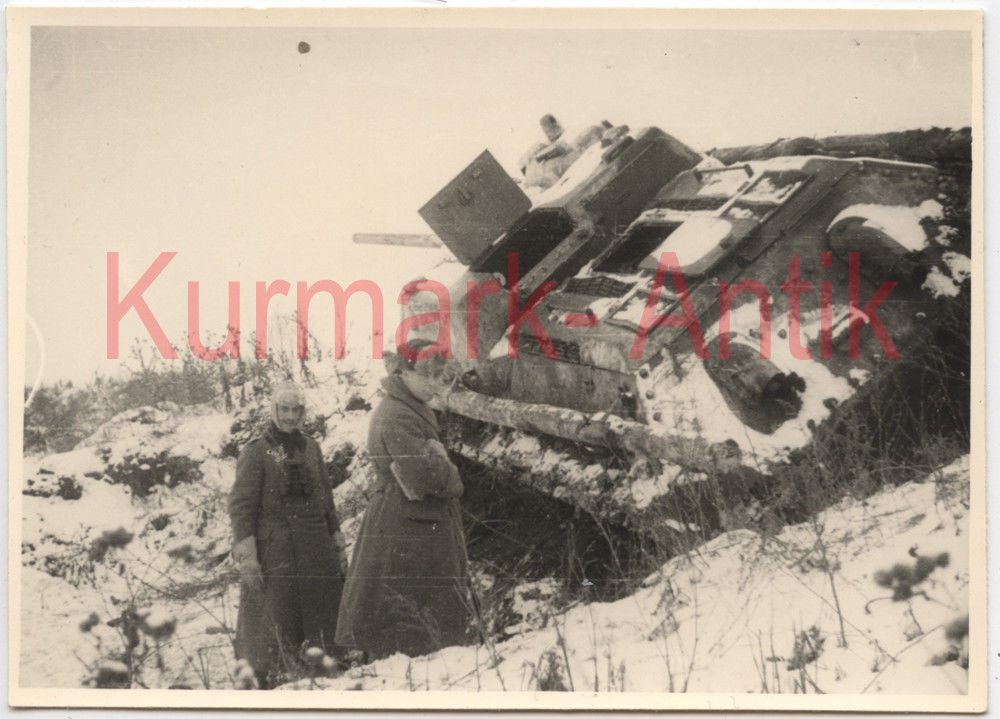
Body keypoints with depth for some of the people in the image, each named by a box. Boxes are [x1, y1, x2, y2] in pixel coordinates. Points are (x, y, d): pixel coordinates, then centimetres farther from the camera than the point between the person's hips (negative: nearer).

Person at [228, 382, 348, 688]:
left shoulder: (311, 448, 12)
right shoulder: (256, 452, -4)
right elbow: (240, 506, -8)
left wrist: (338, 547, 15)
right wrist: (246, 558, -16)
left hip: (316, 553, 5)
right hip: (273, 553, -5)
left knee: (325, 625, 8)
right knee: (271, 629, -4)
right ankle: (262, 684, 6)